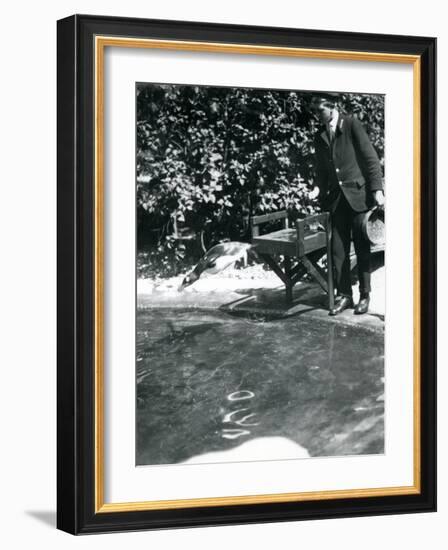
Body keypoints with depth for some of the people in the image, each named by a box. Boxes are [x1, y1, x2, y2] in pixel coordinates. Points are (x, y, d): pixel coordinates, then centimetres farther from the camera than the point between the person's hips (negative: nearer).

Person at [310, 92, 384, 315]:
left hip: (359, 195, -5)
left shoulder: (352, 125, -4)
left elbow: (371, 158, -7)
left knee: (362, 249, 0)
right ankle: (344, 295, 10)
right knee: (338, 250, 2)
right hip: (337, 200, 5)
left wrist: (377, 189, -13)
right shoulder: (319, 137, 11)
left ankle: (364, 296, 9)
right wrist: (322, 201, 10)